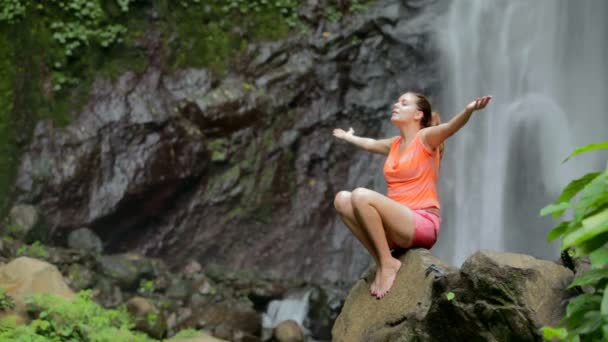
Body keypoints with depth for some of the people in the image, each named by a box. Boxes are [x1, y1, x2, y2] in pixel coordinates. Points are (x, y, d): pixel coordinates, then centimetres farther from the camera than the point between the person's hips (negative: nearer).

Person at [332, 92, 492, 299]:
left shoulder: (425, 138, -1)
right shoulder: (394, 144, 19)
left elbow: (450, 127, -22)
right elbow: (370, 144, 42)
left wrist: (469, 110, -43)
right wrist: (348, 137, 61)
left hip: (423, 224, -7)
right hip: (399, 226, 7)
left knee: (361, 196, -26)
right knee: (342, 199, -7)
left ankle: (388, 263, -17)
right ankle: (381, 261, -8)